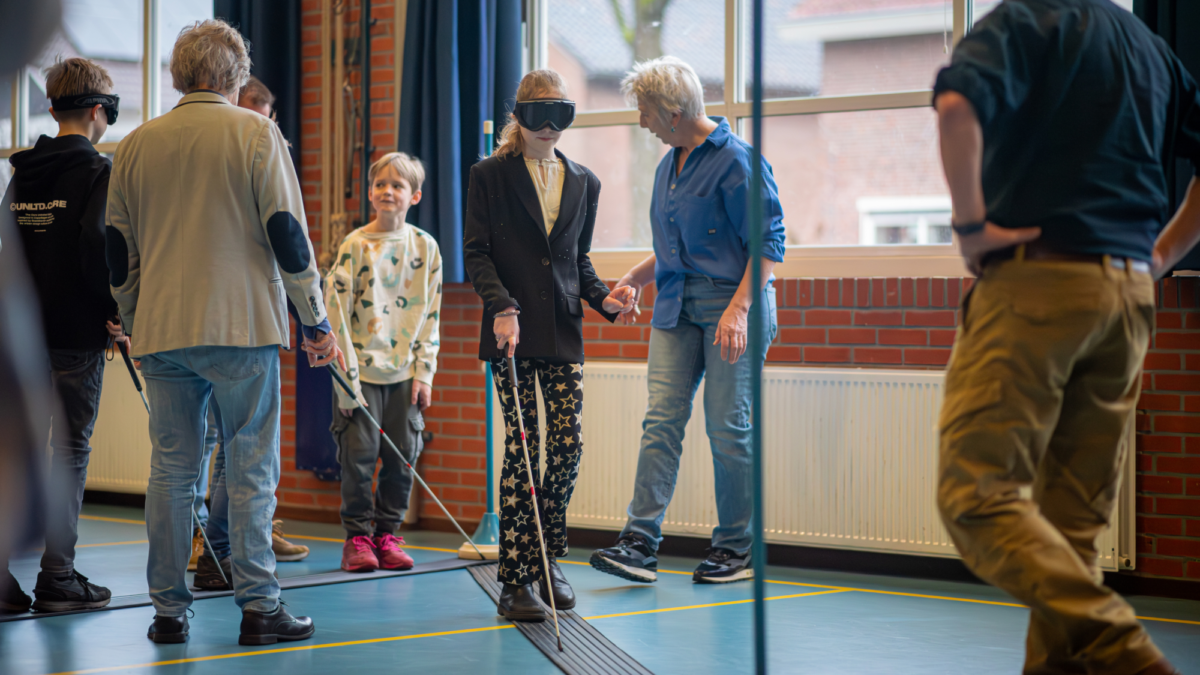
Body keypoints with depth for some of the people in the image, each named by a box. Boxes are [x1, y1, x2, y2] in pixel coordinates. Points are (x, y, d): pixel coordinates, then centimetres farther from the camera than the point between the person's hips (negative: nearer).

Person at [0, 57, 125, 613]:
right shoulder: (98, 172, -9)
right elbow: (98, 246, -21)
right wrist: (118, 313, -11)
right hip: (77, 336, -6)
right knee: (70, 451, 0)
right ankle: (57, 578, 2)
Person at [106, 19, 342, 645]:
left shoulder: (136, 144, 10)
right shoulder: (255, 134, -1)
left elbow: (118, 249, 14)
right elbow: (286, 234, -5)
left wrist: (136, 324, 24)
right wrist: (315, 321, 2)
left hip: (162, 333, 4)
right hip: (241, 329, -4)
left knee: (170, 470, 8)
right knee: (250, 470, 0)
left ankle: (168, 609, 10)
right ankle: (258, 606, 0)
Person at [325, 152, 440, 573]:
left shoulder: (425, 247, 4)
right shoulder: (355, 246, -6)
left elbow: (430, 315, 7)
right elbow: (336, 310, -7)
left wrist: (424, 373, 1)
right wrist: (347, 375, -11)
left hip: (405, 373, 3)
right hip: (362, 371, -3)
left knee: (402, 458, 5)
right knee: (359, 455, -3)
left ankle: (387, 534, 17)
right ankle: (358, 536, 10)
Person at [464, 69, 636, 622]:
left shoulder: (584, 183, 14)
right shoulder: (490, 176, 3)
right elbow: (475, 253, -2)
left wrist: (605, 299, 2)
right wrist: (502, 306, -17)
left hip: (563, 333, 4)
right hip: (512, 332, -4)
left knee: (568, 445, -3)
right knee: (523, 446, -7)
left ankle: (548, 560, 15)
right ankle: (514, 580, -1)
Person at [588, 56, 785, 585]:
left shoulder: (736, 160, -10)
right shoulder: (668, 166, 16)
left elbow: (768, 242, -13)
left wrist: (738, 308, -21)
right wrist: (634, 279, 11)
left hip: (732, 303, -7)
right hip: (676, 306, 7)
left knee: (728, 427, -2)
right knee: (661, 420, -3)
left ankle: (735, 547, 10)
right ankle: (641, 541, -8)